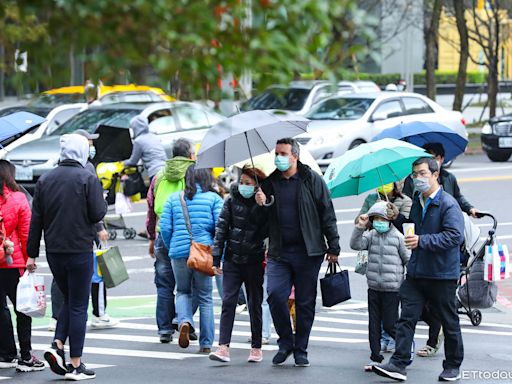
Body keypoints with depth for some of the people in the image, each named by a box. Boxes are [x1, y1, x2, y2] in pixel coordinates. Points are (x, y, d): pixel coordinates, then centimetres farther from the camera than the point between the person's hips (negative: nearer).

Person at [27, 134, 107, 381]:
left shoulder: (45, 180, 6)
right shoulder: (88, 179, -8)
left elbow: (36, 219, 6)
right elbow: (98, 214, -13)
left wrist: (32, 254, 9)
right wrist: (102, 201, 9)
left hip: (53, 251, 5)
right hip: (80, 250, -5)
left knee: (69, 300, 20)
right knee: (78, 306, 1)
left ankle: (57, 346, 1)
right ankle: (75, 365, 2)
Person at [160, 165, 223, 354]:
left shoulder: (174, 198, 6)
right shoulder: (213, 198, 1)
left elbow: (165, 227, 1)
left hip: (179, 253, 1)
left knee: (183, 291, 19)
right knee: (205, 297, 9)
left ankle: (184, 321, -10)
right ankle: (206, 344, 10)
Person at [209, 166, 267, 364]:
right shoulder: (232, 200, 2)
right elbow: (221, 228, 3)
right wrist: (216, 258, 0)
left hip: (254, 261, -2)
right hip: (232, 260, 2)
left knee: (254, 305, 7)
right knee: (228, 301, -8)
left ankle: (256, 347, 18)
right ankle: (223, 347, -14)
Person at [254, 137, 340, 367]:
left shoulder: (312, 181, 1)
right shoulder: (269, 184, 10)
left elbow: (327, 215, 1)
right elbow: (261, 221, 16)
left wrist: (333, 246, -3)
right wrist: (261, 206, -5)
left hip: (307, 252, -2)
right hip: (279, 253, 2)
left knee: (305, 303, 3)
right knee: (275, 295, -12)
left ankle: (300, 350, 14)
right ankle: (285, 342, 7)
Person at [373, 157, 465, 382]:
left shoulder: (448, 204, -13)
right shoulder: (417, 202, 12)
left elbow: (454, 236, -23)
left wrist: (422, 241, -27)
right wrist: (398, 219, 5)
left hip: (442, 274, -6)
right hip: (416, 271, 6)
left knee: (449, 322, 8)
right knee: (407, 317, -4)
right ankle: (398, 365, -7)